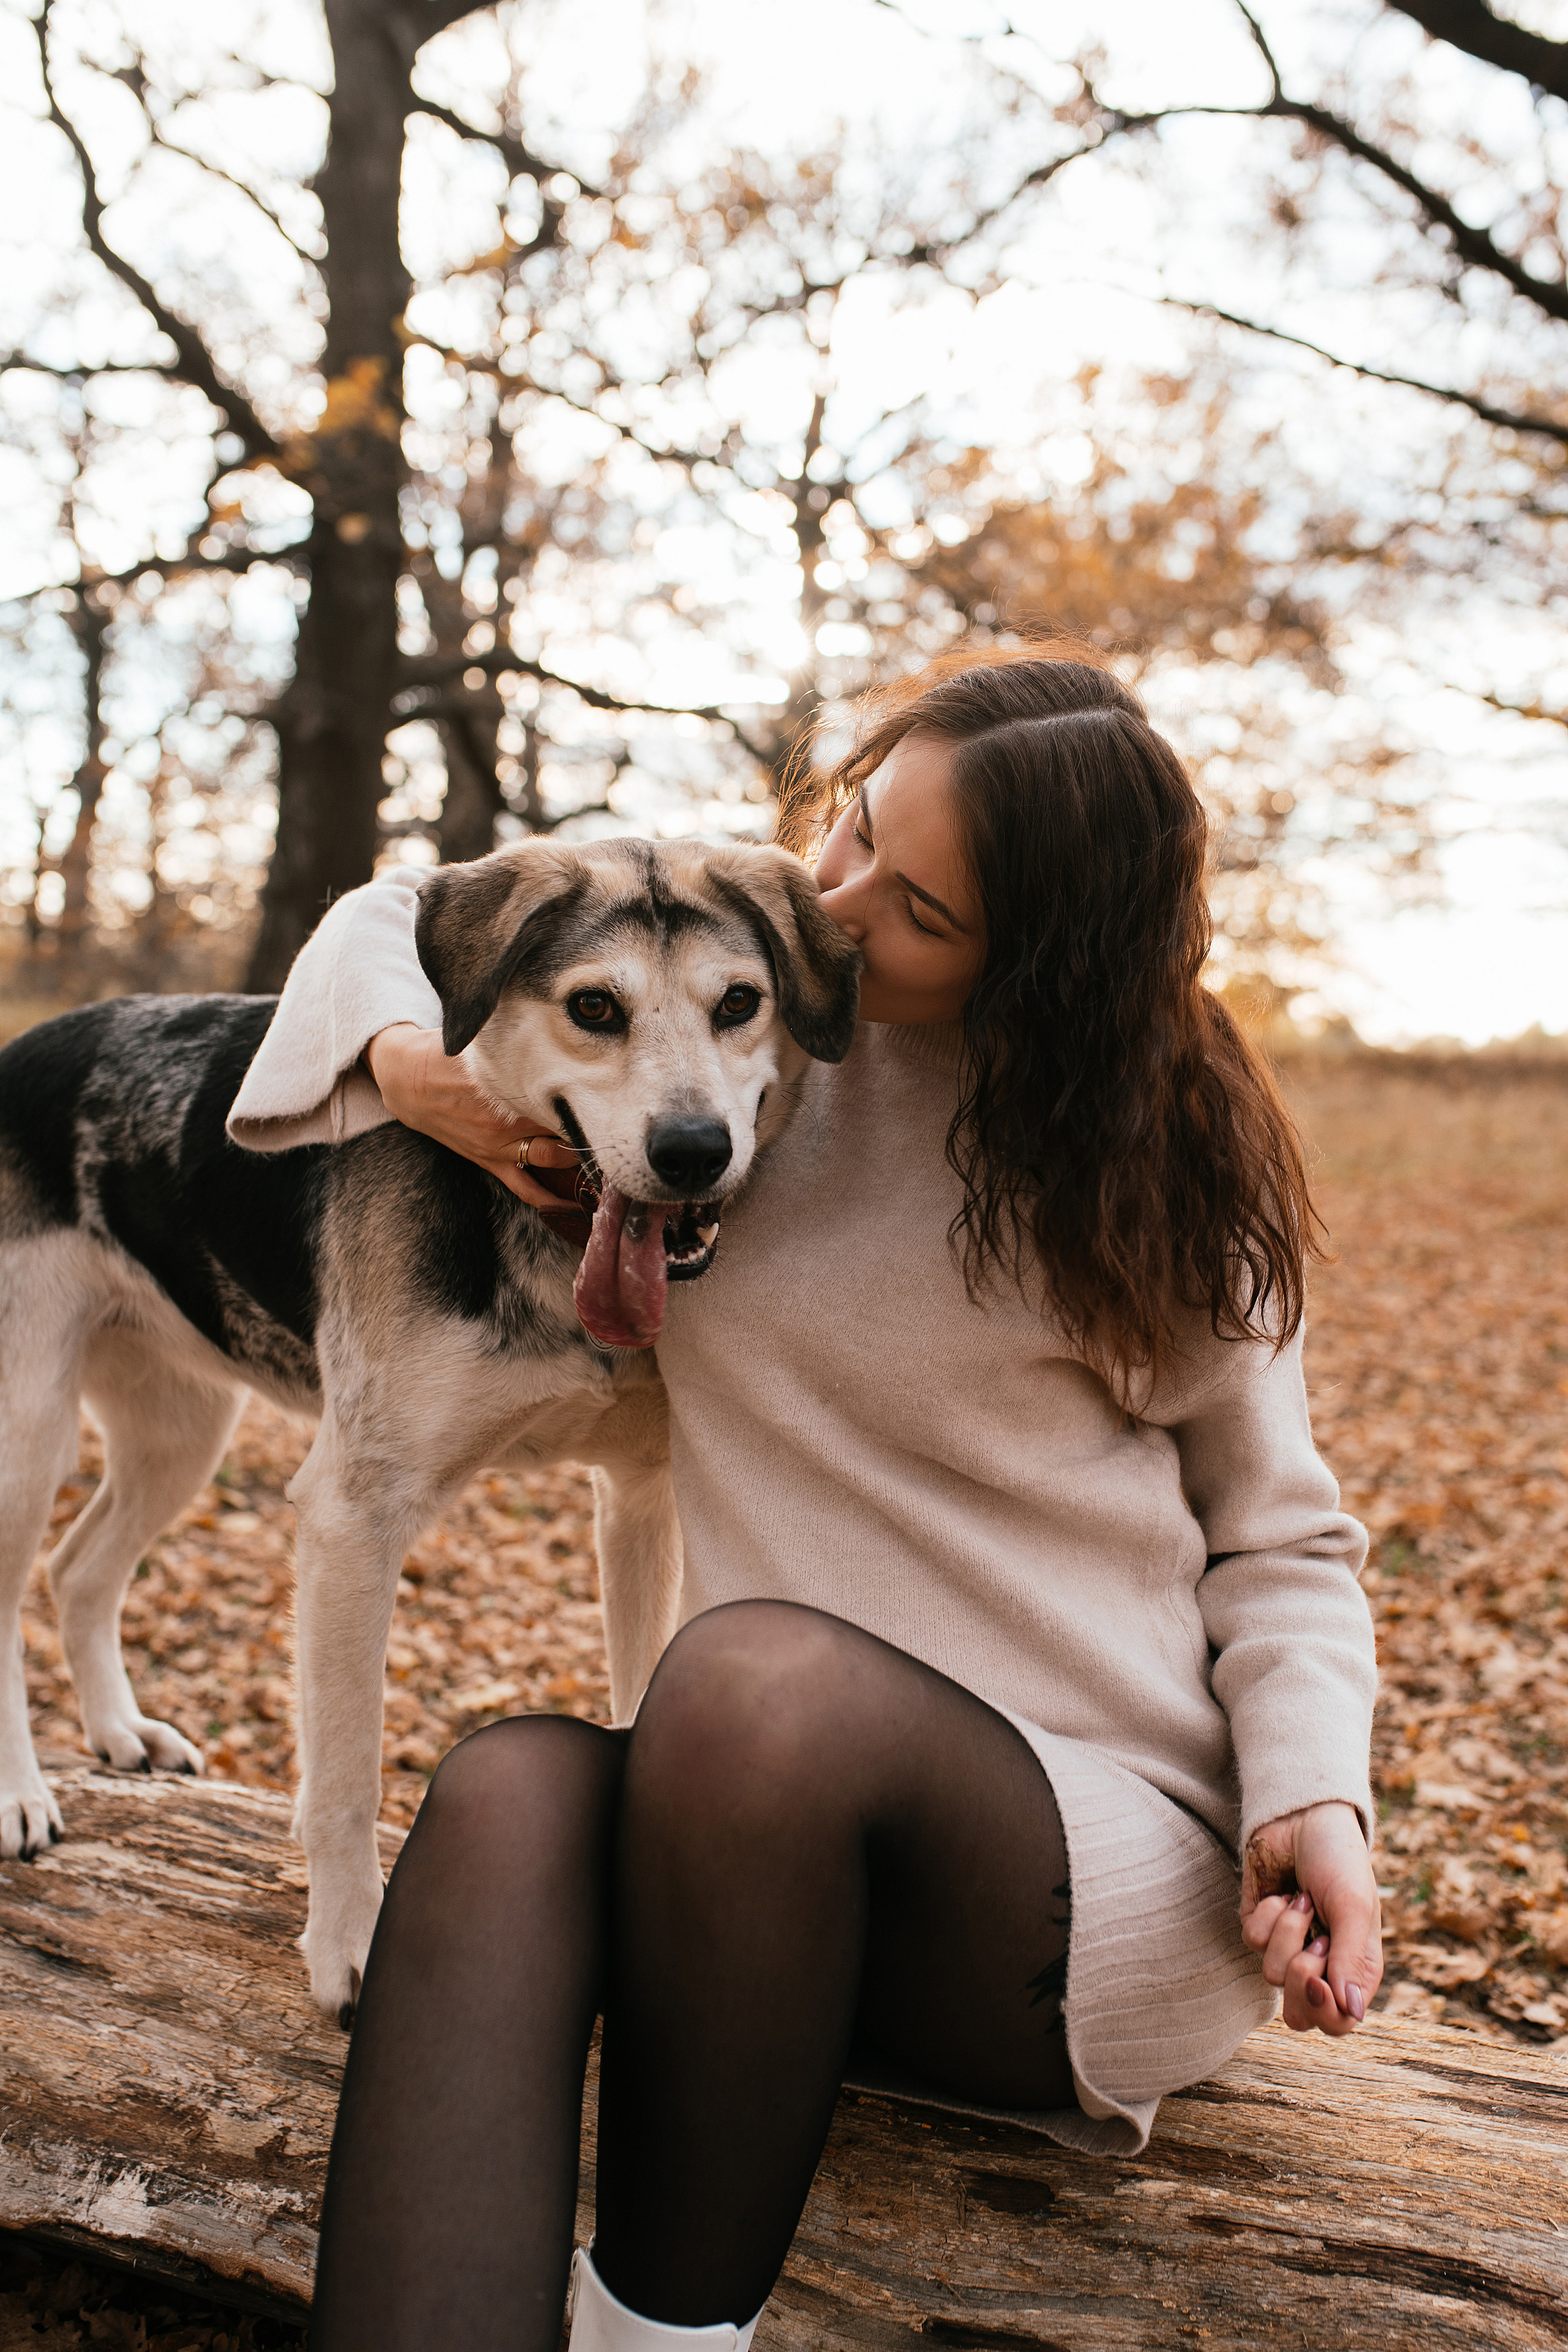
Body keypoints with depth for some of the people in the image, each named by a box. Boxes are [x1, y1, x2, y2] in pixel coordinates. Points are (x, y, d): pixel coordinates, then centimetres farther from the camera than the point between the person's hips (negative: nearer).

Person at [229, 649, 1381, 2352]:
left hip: (1119, 1860, -2)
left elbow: (1278, 1536, 5)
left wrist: (1316, 1793, -14)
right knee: (508, 1792, -31)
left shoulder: (1154, 1151, 1)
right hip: (785, 1830, 3)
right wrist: (401, 1055, -2)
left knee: (760, 1669, -35)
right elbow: (394, 915, 21)